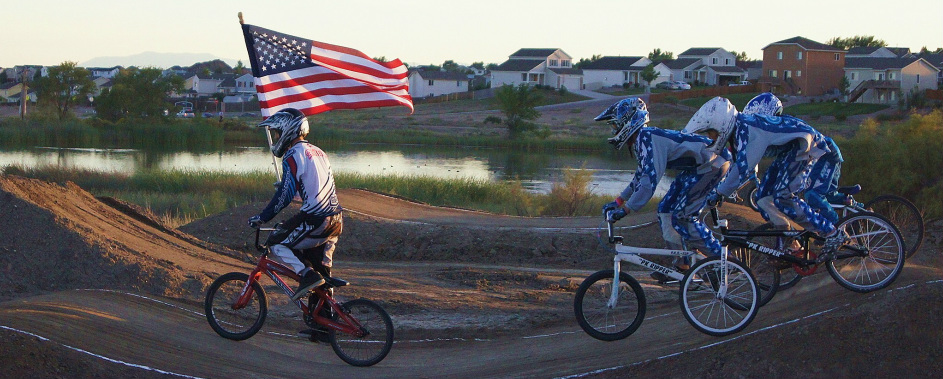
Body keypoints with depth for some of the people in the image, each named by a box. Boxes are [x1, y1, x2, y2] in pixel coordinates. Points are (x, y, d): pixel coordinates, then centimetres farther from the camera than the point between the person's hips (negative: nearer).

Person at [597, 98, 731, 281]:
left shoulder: (648, 139, -23)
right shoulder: (640, 140, 9)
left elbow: (650, 180, -30)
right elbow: (641, 176, 21)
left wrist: (625, 209, -29)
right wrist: (618, 201, 18)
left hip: (712, 163, -10)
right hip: (694, 167, 10)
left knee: (681, 216, -12)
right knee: (665, 210, 7)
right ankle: (682, 265, 11)